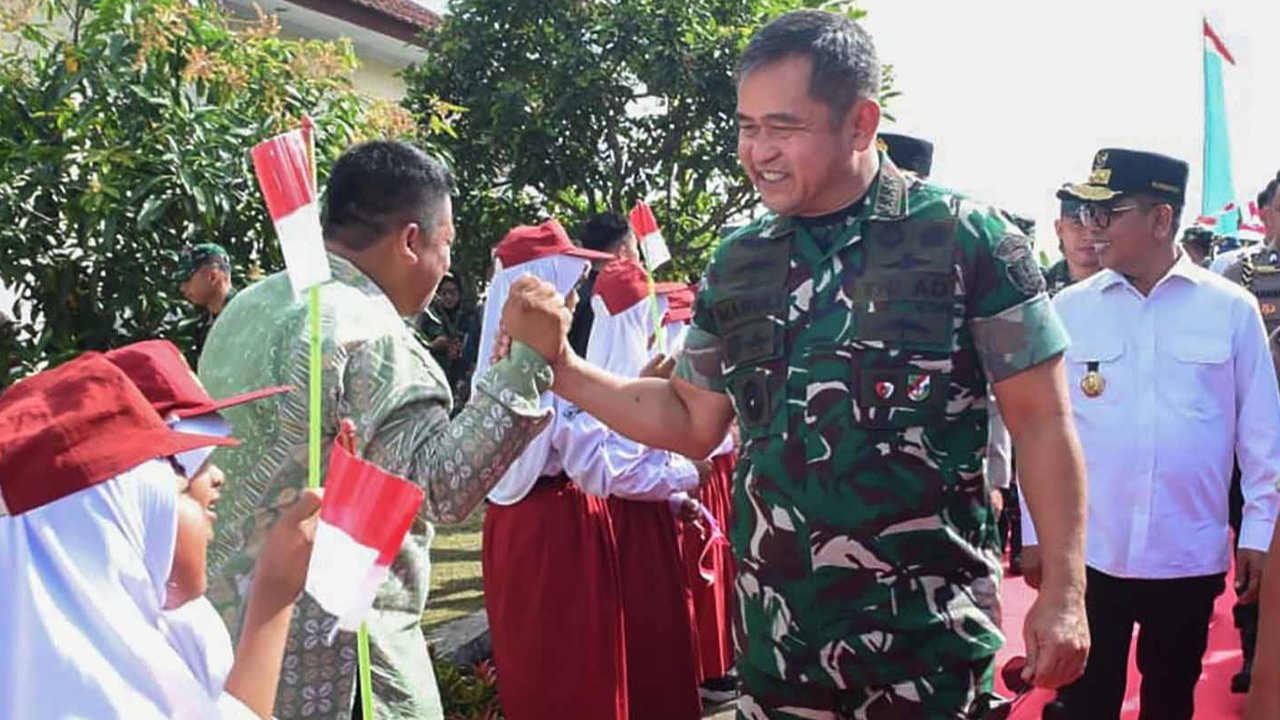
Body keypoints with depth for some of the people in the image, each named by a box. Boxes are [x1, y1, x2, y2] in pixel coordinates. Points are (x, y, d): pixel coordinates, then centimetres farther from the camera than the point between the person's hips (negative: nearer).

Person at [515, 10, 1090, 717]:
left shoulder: (967, 238, -7)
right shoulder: (737, 264, 6)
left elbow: (1040, 420, -5)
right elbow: (693, 422, 11)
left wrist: (1064, 587, -9)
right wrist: (562, 368, -1)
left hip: (927, 632, -4)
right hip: (775, 631, 4)